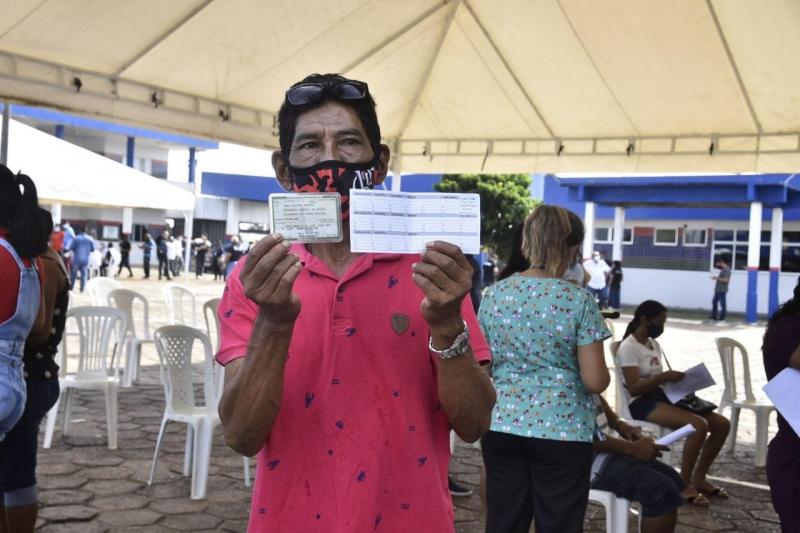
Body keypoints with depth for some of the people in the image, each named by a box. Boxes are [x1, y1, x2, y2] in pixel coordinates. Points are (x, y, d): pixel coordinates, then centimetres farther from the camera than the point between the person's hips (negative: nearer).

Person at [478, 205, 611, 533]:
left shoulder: (494, 294, 1)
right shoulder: (578, 300, -10)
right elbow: (595, 381, -11)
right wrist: (601, 374, 10)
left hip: (502, 427, 4)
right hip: (562, 432, -3)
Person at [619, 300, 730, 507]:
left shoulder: (654, 344, 17)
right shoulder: (628, 347, -11)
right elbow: (634, 388, -19)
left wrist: (671, 379, 0)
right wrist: (663, 377, -29)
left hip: (662, 397, 9)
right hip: (643, 403, -9)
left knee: (722, 424, -4)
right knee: (699, 425, -30)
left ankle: (699, 478, 5)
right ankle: (685, 484, -16)